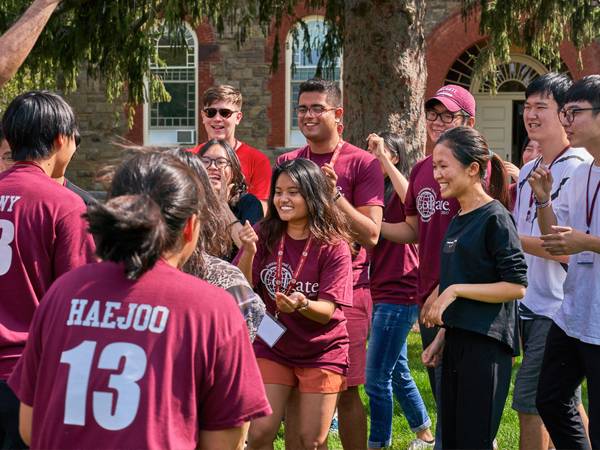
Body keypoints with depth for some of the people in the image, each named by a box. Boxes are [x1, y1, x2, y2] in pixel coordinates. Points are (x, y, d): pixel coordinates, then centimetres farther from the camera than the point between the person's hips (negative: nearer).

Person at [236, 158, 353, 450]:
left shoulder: (334, 246, -14)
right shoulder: (264, 236, -6)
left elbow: (327, 311, -17)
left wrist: (301, 305, -39)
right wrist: (248, 252, -26)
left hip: (321, 352, -2)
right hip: (271, 347, 2)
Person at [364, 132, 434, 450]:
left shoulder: (399, 193, -12)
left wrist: (384, 158, -31)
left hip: (398, 294, -9)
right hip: (380, 292, 9)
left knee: (377, 377, -5)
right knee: (397, 371, 20)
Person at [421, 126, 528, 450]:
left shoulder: (495, 218, -11)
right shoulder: (457, 221, 14)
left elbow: (515, 286, -16)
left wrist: (455, 290, -17)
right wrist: (442, 336, 16)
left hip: (486, 343, -9)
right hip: (458, 339, 9)